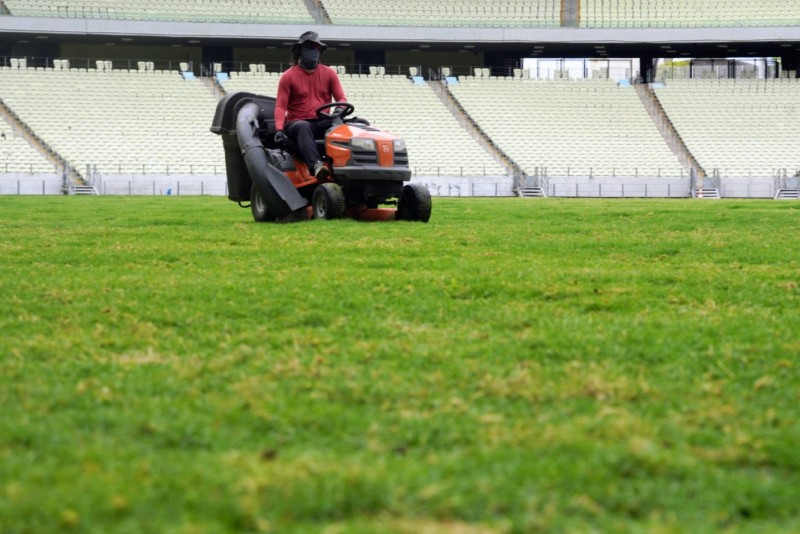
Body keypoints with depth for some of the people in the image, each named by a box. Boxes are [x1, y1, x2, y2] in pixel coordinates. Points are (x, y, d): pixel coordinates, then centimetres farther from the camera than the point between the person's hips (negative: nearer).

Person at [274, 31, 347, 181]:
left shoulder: (329, 73, 15)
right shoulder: (288, 76, 6)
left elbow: (341, 98, 9)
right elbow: (281, 106, -2)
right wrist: (279, 129, -20)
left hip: (322, 123, 3)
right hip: (297, 122, -3)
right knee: (303, 127, -40)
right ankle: (316, 165, -63)